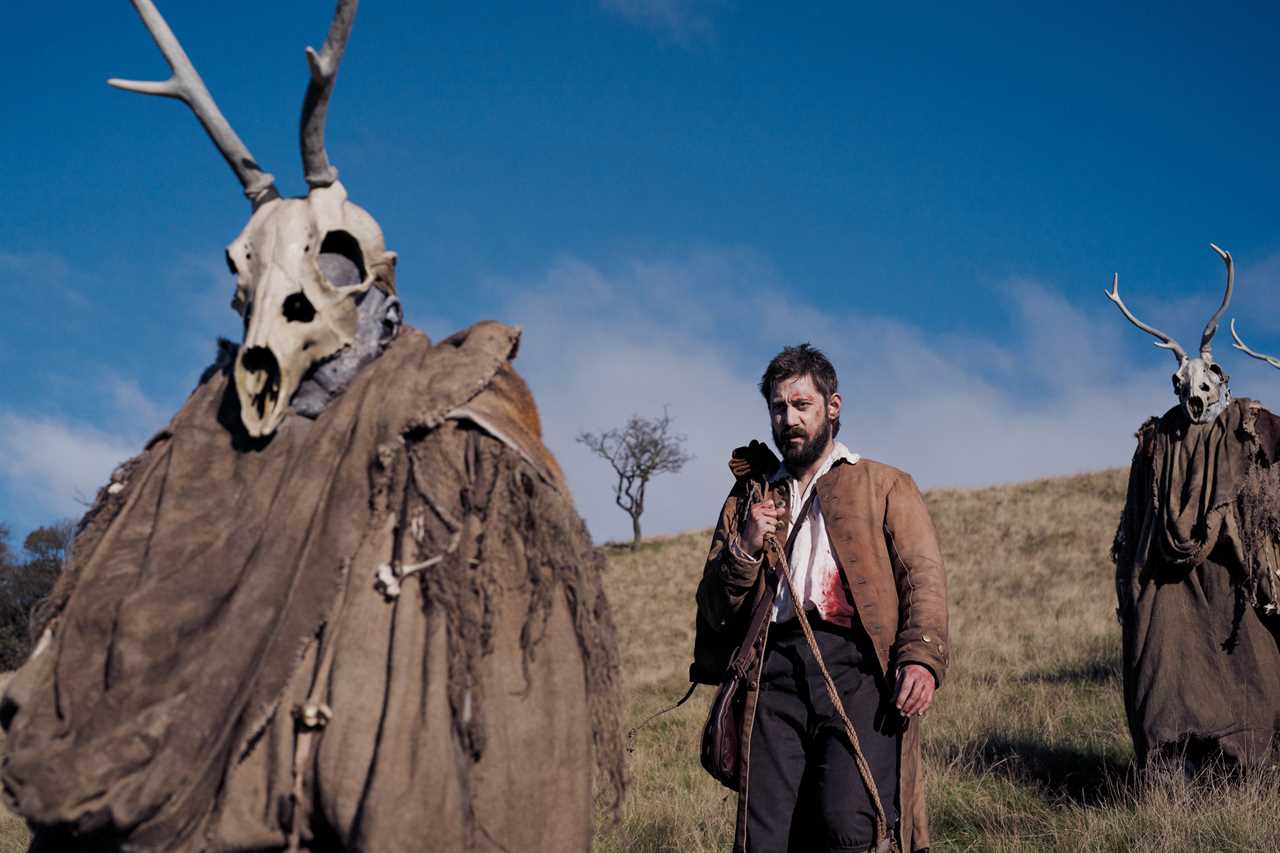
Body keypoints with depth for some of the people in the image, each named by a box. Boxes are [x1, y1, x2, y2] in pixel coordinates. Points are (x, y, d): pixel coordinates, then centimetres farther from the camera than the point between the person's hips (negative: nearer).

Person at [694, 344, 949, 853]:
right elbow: (713, 611, 22)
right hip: (775, 671, 3)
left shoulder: (885, 486, 19)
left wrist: (922, 658, -13)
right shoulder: (749, 500, 27)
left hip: (856, 664, -3)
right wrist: (744, 547, 3)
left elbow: (924, 578, 5)